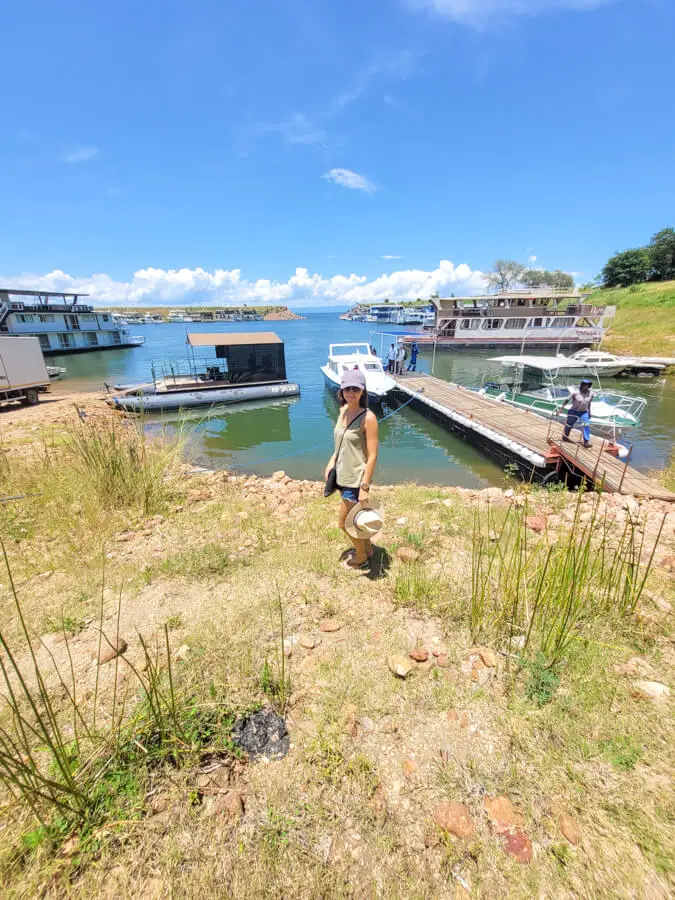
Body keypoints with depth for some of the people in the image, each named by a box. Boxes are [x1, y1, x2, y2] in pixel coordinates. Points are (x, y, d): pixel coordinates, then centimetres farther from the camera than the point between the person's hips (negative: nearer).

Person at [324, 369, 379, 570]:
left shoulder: (368, 418, -21)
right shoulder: (343, 410, 1)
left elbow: (372, 456, -20)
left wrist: (365, 487, -20)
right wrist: (331, 462, 9)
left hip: (356, 479, -7)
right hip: (342, 475, 7)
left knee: (344, 522, 7)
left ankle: (361, 557, 33)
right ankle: (367, 549, 46)